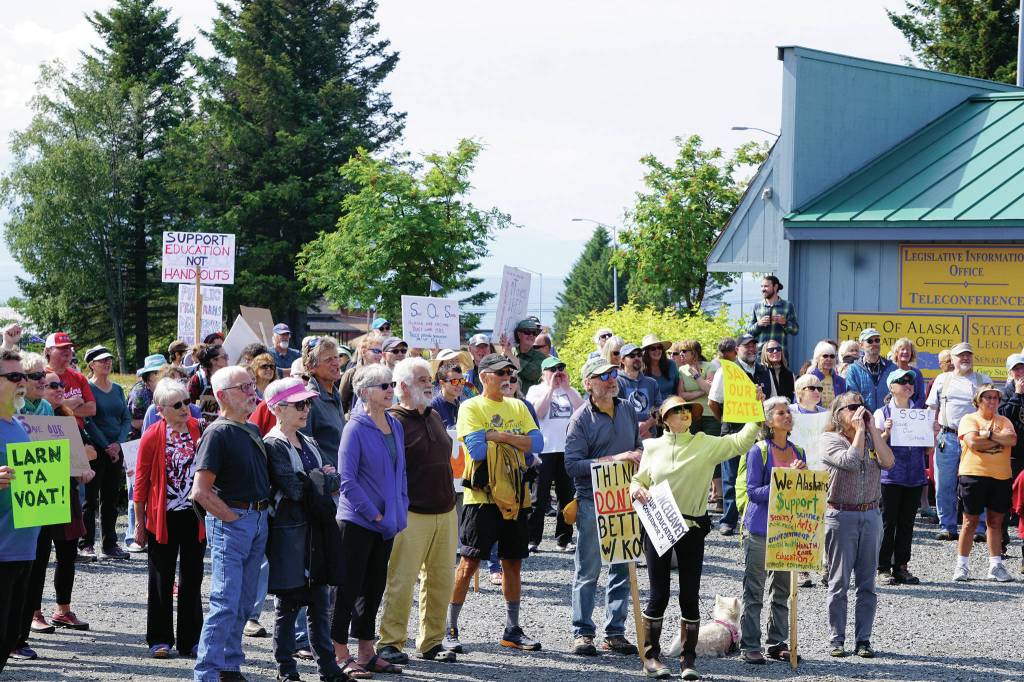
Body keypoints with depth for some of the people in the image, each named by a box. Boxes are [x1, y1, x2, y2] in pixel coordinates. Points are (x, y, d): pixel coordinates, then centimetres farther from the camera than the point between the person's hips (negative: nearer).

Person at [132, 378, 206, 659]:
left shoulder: (199, 430, 2)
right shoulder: (152, 436, -8)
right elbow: (141, 481, -3)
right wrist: (139, 522, -3)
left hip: (195, 516, 3)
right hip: (163, 517, -3)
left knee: (192, 578, 8)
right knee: (161, 581, 5)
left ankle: (190, 640, 16)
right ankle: (160, 640, 13)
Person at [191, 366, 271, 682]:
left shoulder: (252, 430, 14)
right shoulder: (218, 433, -12)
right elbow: (200, 492, -17)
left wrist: (262, 514, 15)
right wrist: (233, 517, -14)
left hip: (258, 522, 8)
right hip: (230, 522, -8)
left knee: (243, 602, 12)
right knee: (226, 603, -11)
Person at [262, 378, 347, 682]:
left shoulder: (309, 444, 16)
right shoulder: (273, 446, -9)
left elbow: (335, 481, 8)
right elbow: (294, 488, -17)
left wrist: (311, 481, -10)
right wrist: (322, 478, -4)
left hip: (317, 529, 7)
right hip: (289, 530, -7)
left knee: (320, 602, 9)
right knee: (288, 603, -1)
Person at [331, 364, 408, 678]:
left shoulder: (395, 426, 8)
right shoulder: (356, 428, -13)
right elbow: (347, 480, -17)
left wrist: (401, 510, 6)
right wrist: (373, 513, -16)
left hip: (386, 522, 7)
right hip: (357, 521, -7)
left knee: (374, 587, 12)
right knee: (349, 587, -2)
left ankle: (366, 652, 21)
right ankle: (341, 655, 4)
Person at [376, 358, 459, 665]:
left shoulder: (434, 418, 17)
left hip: (445, 512, 8)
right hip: (411, 515, -8)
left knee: (441, 579, 9)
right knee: (401, 580, -6)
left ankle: (432, 641, 18)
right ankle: (390, 643, 1)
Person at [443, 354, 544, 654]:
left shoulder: (518, 407, 13)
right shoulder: (471, 407, -4)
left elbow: (537, 443, 0)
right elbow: (477, 449, -18)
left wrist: (501, 436, -13)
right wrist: (516, 440, -5)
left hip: (515, 496, 6)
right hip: (482, 495, -6)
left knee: (513, 562, 11)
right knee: (469, 562, -7)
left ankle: (512, 629, 21)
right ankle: (450, 629, 0)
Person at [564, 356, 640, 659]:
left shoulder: (628, 410, 10)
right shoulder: (581, 418, -7)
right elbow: (572, 464, -15)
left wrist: (638, 456, 1)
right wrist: (613, 459, -20)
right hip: (592, 501, -5)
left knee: (623, 569, 8)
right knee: (588, 571, -1)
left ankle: (615, 632, 15)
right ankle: (582, 632, 5)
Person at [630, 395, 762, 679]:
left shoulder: (705, 445, 3)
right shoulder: (653, 447, 6)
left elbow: (739, 442, -4)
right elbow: (639, 479, 14)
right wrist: (636, 489, -8)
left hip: (692, 528, 0)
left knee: (690, 596, 2)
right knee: (659, 594, 1)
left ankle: (688, 658, 10)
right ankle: (651, 656, 10)